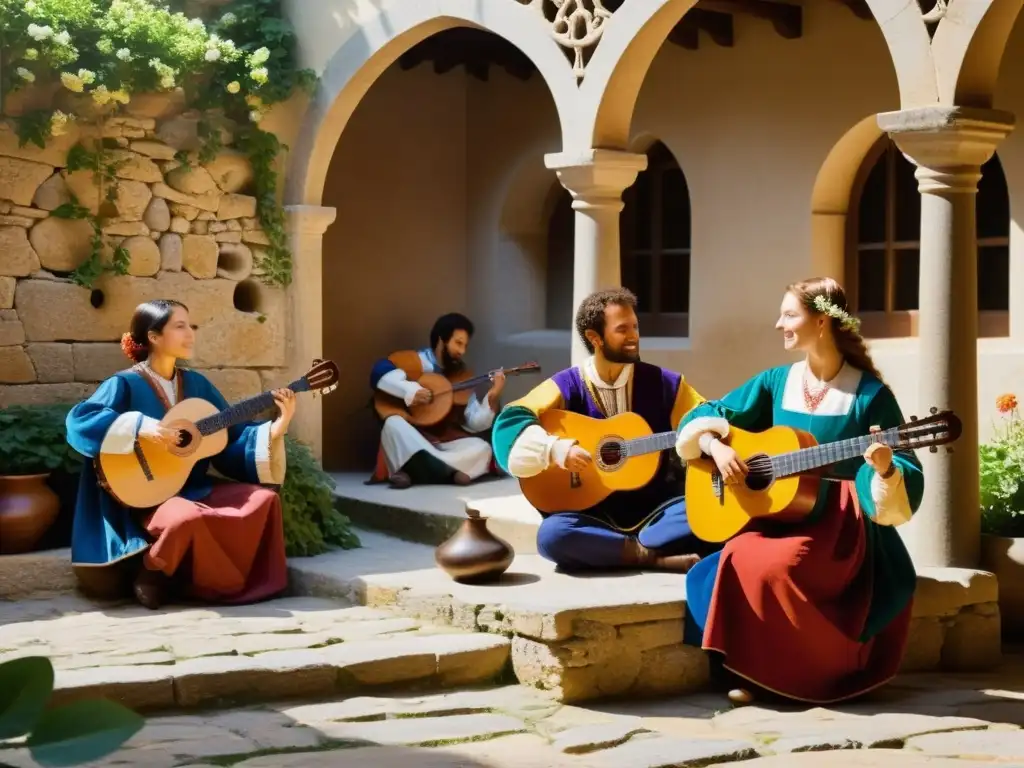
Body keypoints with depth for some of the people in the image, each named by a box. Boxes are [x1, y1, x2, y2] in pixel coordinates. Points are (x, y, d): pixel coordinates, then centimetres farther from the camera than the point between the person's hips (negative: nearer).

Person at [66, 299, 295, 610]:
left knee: (263, 499, -11)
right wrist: (140, 428, -30)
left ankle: (230, 580, 1)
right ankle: (152, 574, -8)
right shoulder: (125, 385, -8)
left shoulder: (196, 383, 11)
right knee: (188, 518, -38)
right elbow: (79, 421, -22)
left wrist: (276, 428, -5)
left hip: (196, 489, 7)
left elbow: (232, 437, 11)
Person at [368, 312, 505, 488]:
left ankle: (412, 471, -38)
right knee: (393, 423, -33)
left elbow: (475, 423, 4)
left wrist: (493, 397, -11)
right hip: (412, 441, -4)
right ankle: (448, 471, -48)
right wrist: (410, 390, -29)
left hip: (447, 442, 4)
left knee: (482, 449, -22)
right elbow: (380, 373, -17)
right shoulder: (417, 362, 1)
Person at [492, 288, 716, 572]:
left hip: (653, 508, 1)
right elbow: (509, 422, -12)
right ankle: (655, 557, -23)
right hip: (593, 512, -1)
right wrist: (556, 449, -27)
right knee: (552, 535, -34)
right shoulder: (567, 385, -2)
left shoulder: (660, 382, 4)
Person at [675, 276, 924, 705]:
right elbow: (704, 418, 13)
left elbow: (906, 477, -8)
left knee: (773, 566, -33)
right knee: (739, 562, -28)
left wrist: (884, 469, -30)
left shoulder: (869, 394, -6)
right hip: (776, 514, 4)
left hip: (840, 524, -4)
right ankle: (756, 672, -13)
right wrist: (717, 447, -7)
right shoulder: (776, 382, 8)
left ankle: (813, 673, -10)